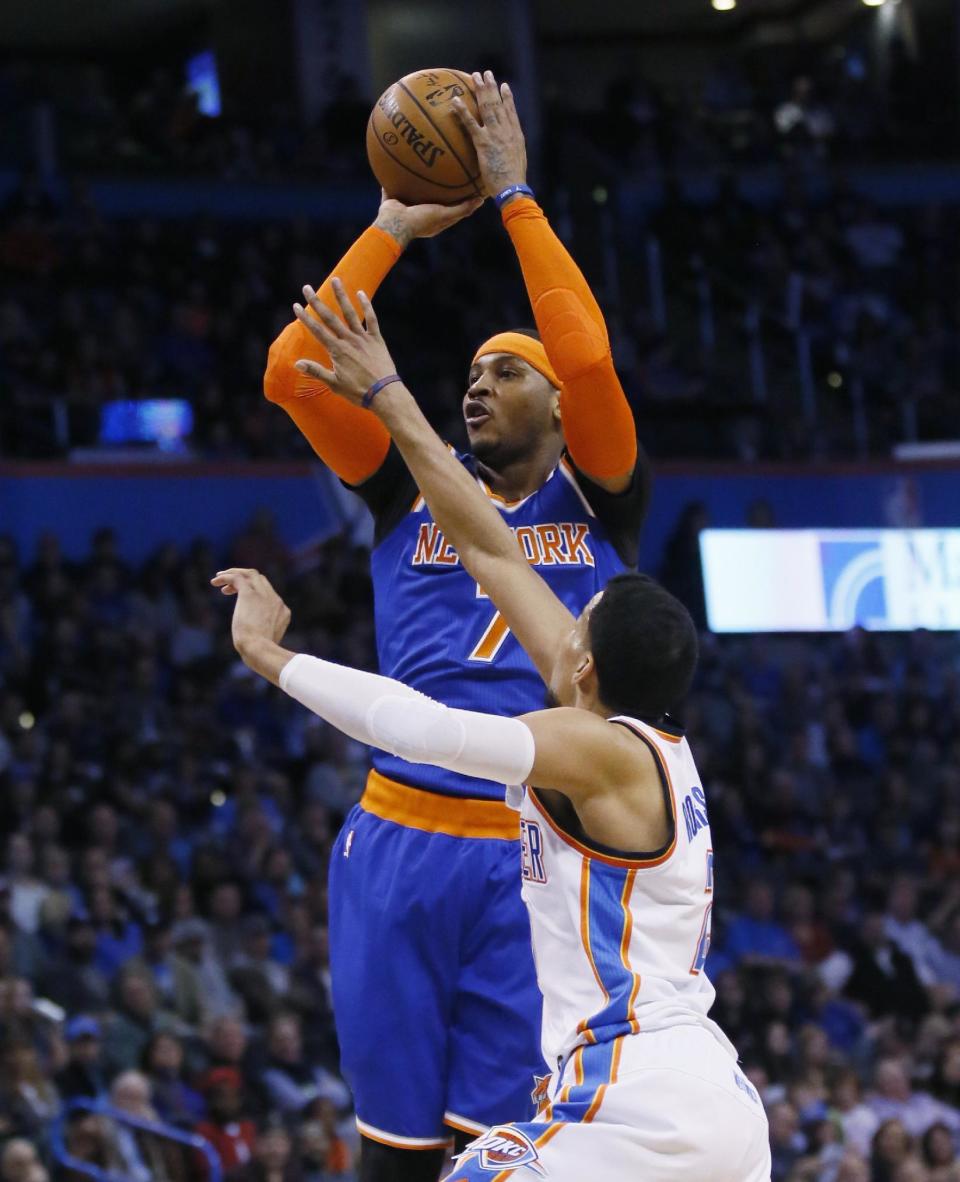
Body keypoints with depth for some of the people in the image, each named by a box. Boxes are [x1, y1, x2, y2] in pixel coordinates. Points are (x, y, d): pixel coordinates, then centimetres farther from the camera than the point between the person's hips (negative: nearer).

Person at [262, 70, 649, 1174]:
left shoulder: (596, 500, 7)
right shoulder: (415, 492, 13)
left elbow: (589, 359, -12)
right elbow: (290, 372, 1)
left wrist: (514, 197, -7)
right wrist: (395, 227, 3)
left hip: (536, 858, -2)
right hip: (400, 843, 2)